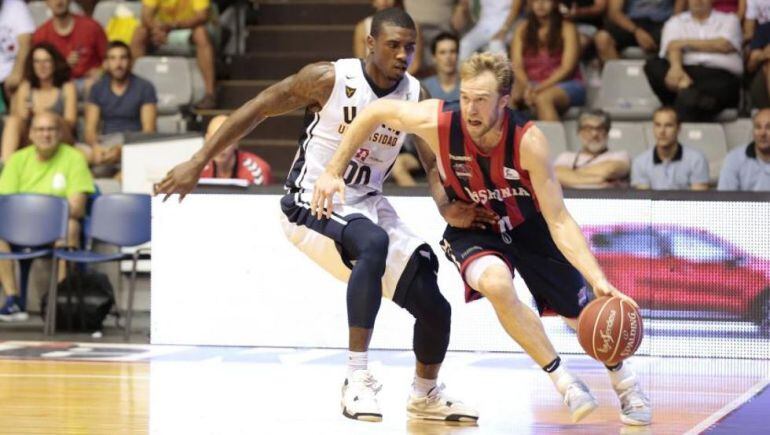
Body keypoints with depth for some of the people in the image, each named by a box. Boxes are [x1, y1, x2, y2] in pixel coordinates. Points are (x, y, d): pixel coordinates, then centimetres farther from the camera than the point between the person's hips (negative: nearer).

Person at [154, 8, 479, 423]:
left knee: (434, 308, -1)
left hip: (367, 204, 5)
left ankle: (425, 395, 29)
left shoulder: (416, 97, -5)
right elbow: (257, 109, -9)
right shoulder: (329, 79, -16)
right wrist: (197, 164, -10)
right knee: (374, 244, -38)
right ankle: (357, 378, -34)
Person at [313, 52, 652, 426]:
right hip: (471, 228, 0)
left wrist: (599, 280, -41)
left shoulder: (527, 140, -33)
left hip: (528, 226, 0)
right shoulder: (437, 122, -30)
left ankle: (625, 384, 40)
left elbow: (558, 221, -31)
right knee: (496, 283, -34)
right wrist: (333, 171, -11)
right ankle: (563, 381, -18)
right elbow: (376, 111, -11)